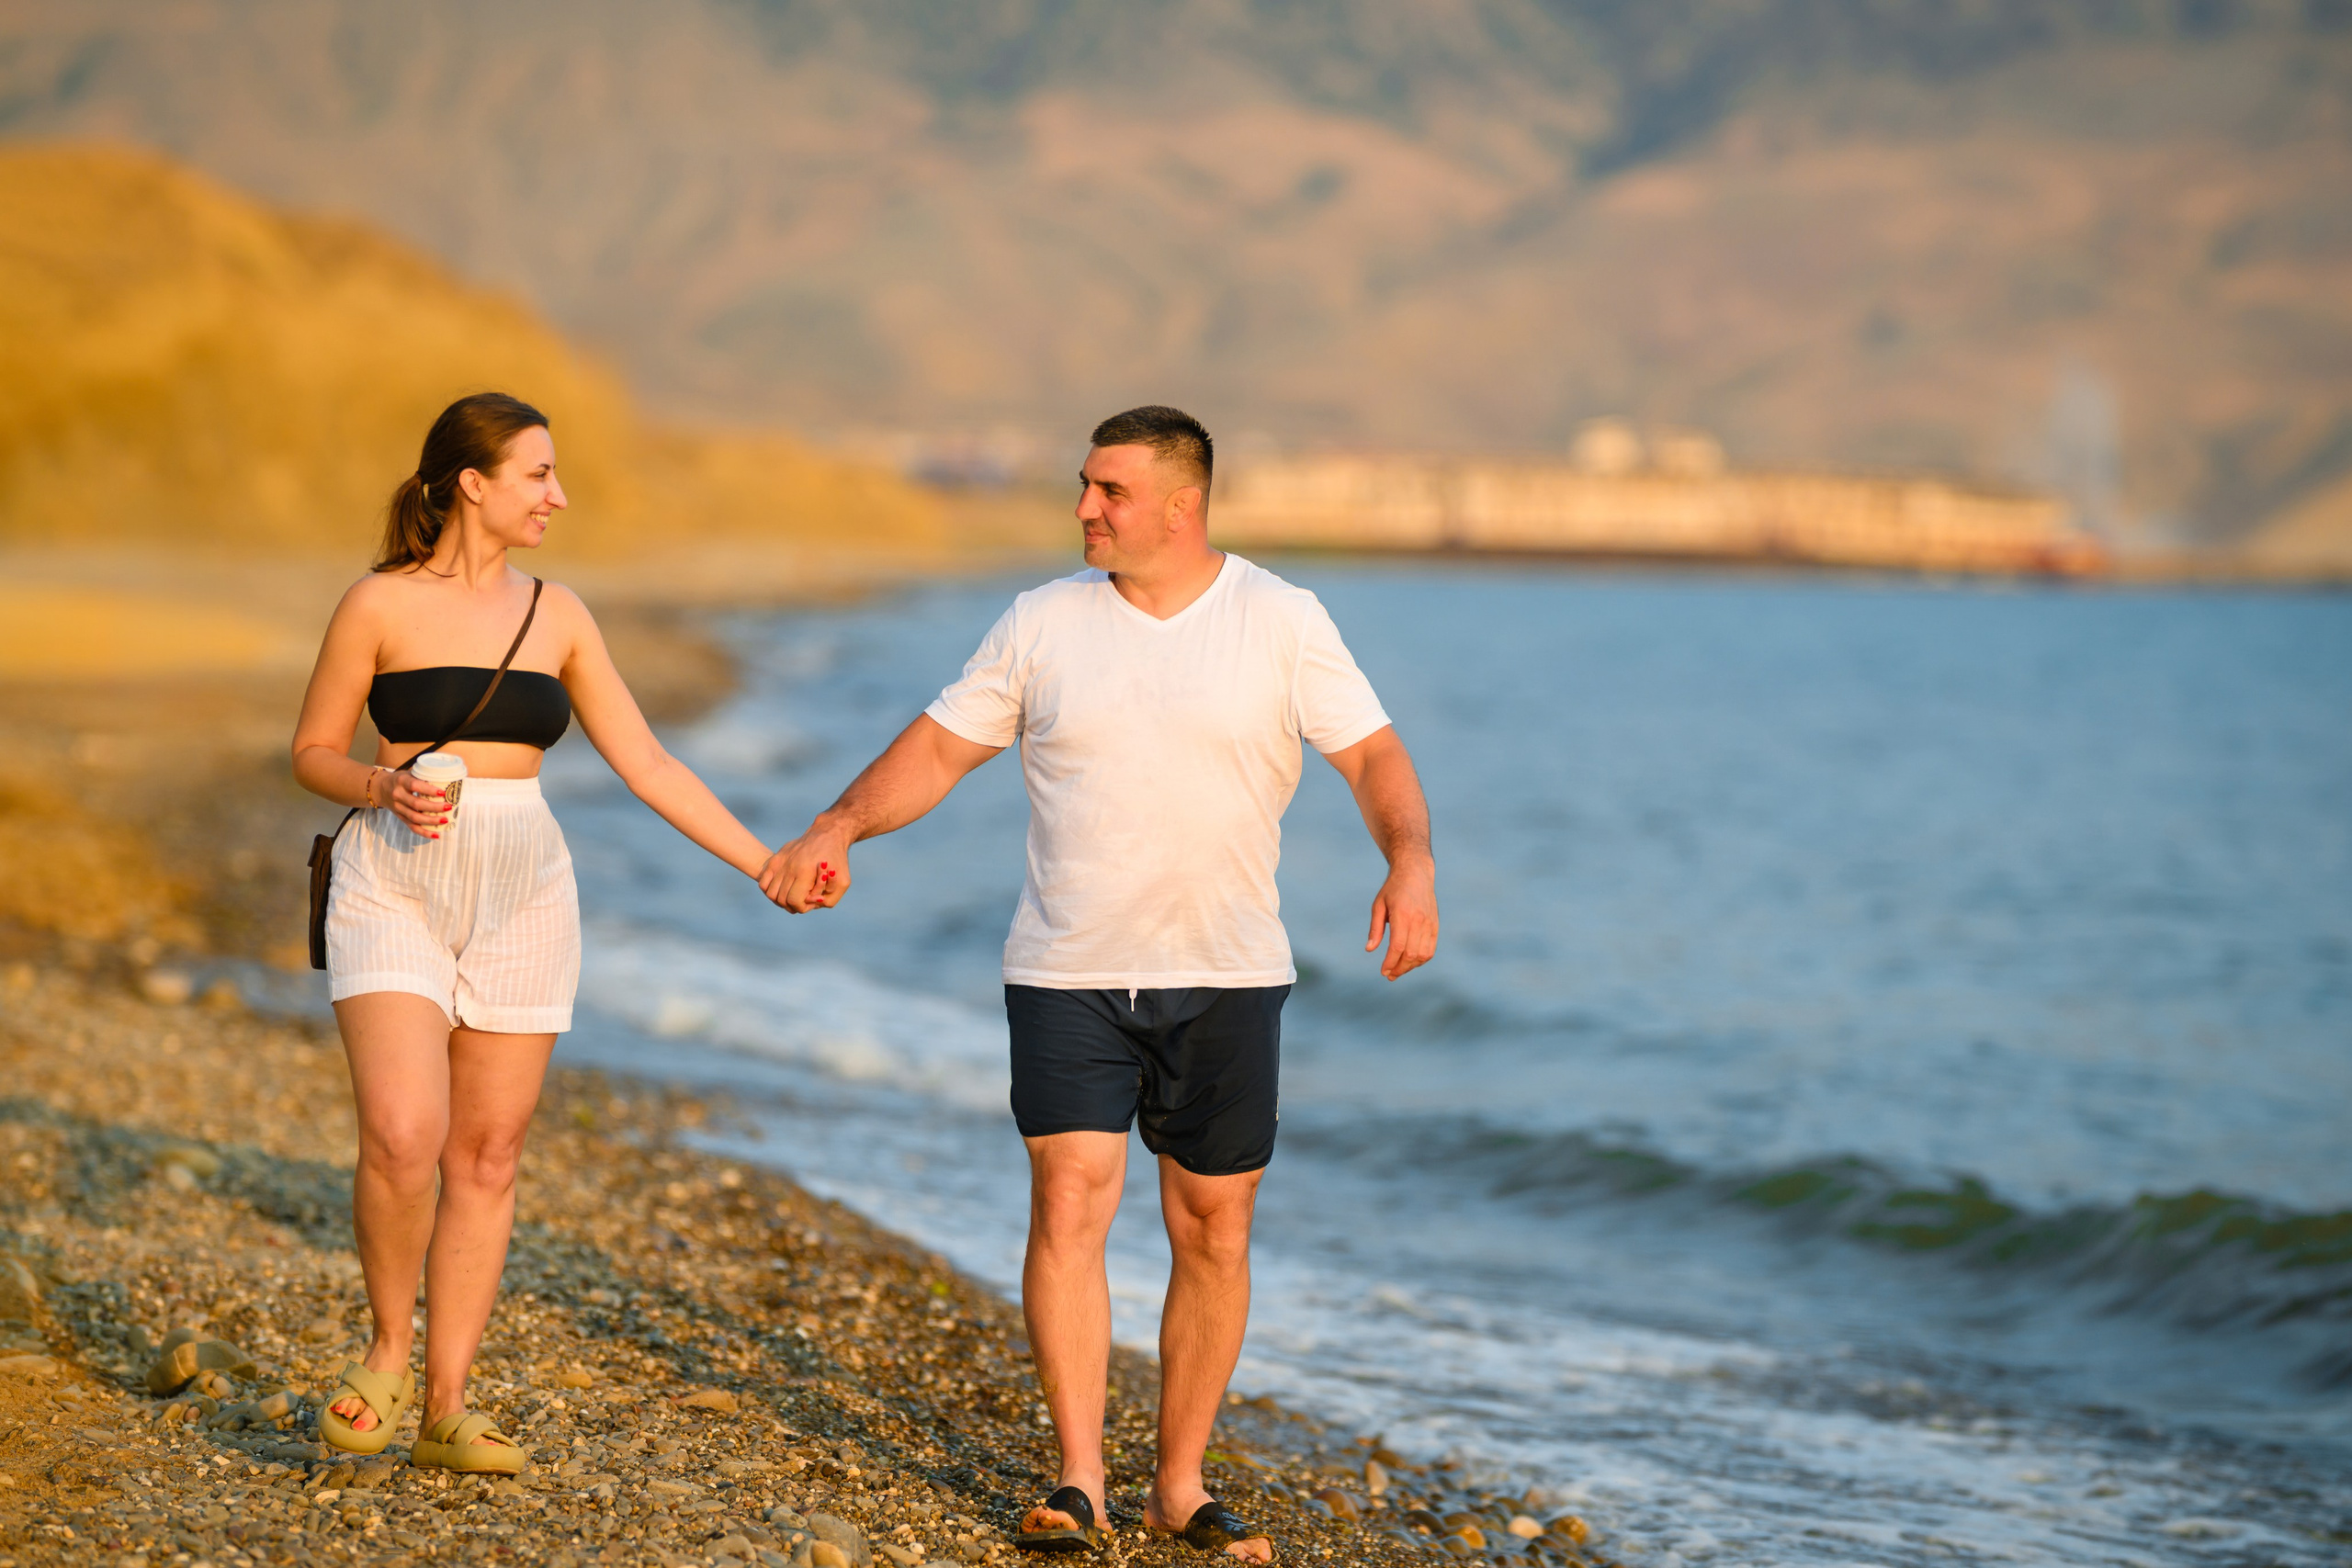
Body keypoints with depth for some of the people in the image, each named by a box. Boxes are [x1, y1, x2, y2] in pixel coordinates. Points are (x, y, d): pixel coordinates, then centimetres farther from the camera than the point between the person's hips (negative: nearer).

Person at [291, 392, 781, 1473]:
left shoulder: (557, 616, 8)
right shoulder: (381, 605, -4)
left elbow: (646, 764, 9)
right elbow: (313, 751, 4)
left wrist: (767, 865, 5)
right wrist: (383, 788, -17)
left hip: (521, 897, 4)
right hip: (396, 889, -4)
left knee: (487, 1156, 4)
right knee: (403, 1137, -20)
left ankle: (447, 1409, 12)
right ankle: (388, 1353, 5)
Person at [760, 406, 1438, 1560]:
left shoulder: (1284, 623, -1)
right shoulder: (1044, 623, 3)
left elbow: (1374, 757, -6)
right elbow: (941, 746, 5)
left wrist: (1411, 861, -25)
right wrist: (838, 828, -9)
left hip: (1227, 982, 0)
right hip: (1068, 977, 0)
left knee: (1213, 1232, 4)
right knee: (1069, 1205, -11)